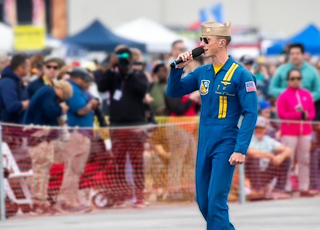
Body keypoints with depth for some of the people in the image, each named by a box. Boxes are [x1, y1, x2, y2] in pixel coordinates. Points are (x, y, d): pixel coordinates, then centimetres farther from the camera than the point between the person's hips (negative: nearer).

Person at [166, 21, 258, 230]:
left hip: (225, 145, -7)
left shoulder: (241, 75, -10)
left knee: (216, 200, -10)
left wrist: (241, 150, -20)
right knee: (203, 201, 9)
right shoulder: (202, 72, 8)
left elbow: (250, 114, -13)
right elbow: (173, 91, 15)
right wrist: (178, 68, -2)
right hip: (204, 144, 7)